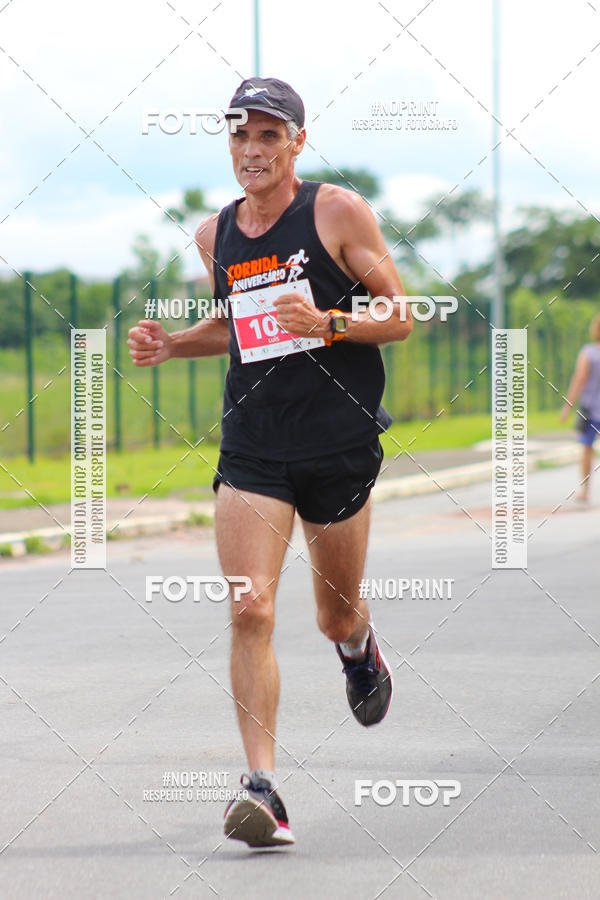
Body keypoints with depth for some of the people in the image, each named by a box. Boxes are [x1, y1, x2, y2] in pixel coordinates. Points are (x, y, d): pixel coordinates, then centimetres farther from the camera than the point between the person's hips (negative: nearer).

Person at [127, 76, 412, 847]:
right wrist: (169, 344, 9)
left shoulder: (338, 212, -5)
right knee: (250, 611, -15)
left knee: (335, 617, 13)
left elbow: (400, 318, -4)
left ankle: (359, 648, 53)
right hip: (252, 451, 2)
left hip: (340, 447, -2)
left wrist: (329, 323, -21)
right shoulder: (214, 235, 9)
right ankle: (262, 789, -17)